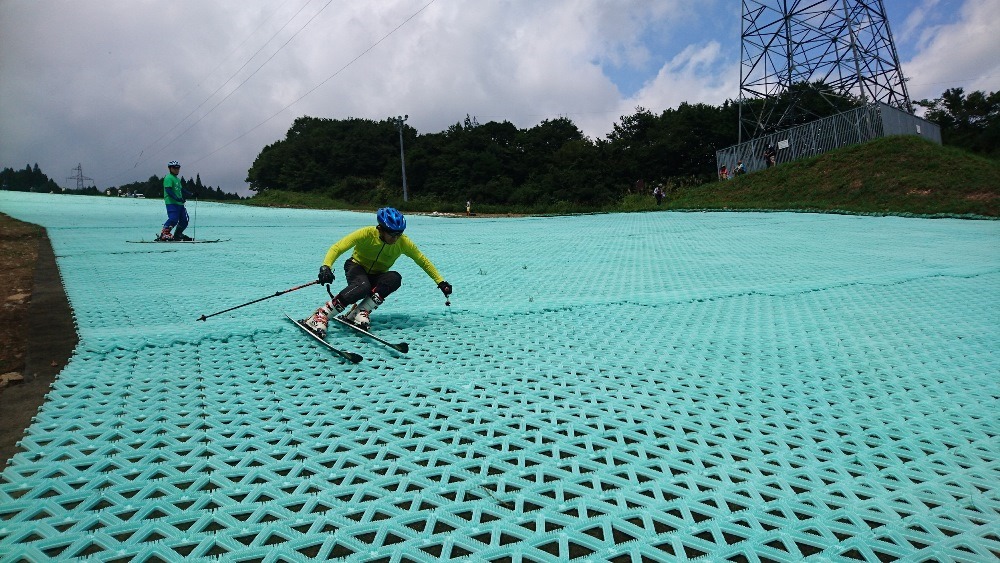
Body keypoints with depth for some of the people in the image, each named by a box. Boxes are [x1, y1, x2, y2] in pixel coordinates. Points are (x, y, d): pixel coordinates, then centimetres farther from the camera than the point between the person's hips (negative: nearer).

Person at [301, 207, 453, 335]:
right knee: (363, 287, -39)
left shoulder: (403, 242, -17)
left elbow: (423, 261, -5)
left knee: (395, 278, -32)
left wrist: (441, 282, -6)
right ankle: (319, 317, -36)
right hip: (356, 267, -3)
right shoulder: (367, 233, -24)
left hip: (376, 276, 3)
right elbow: (338, 247, -25)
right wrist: (326, 266, -42)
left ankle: (361, 312, -29)